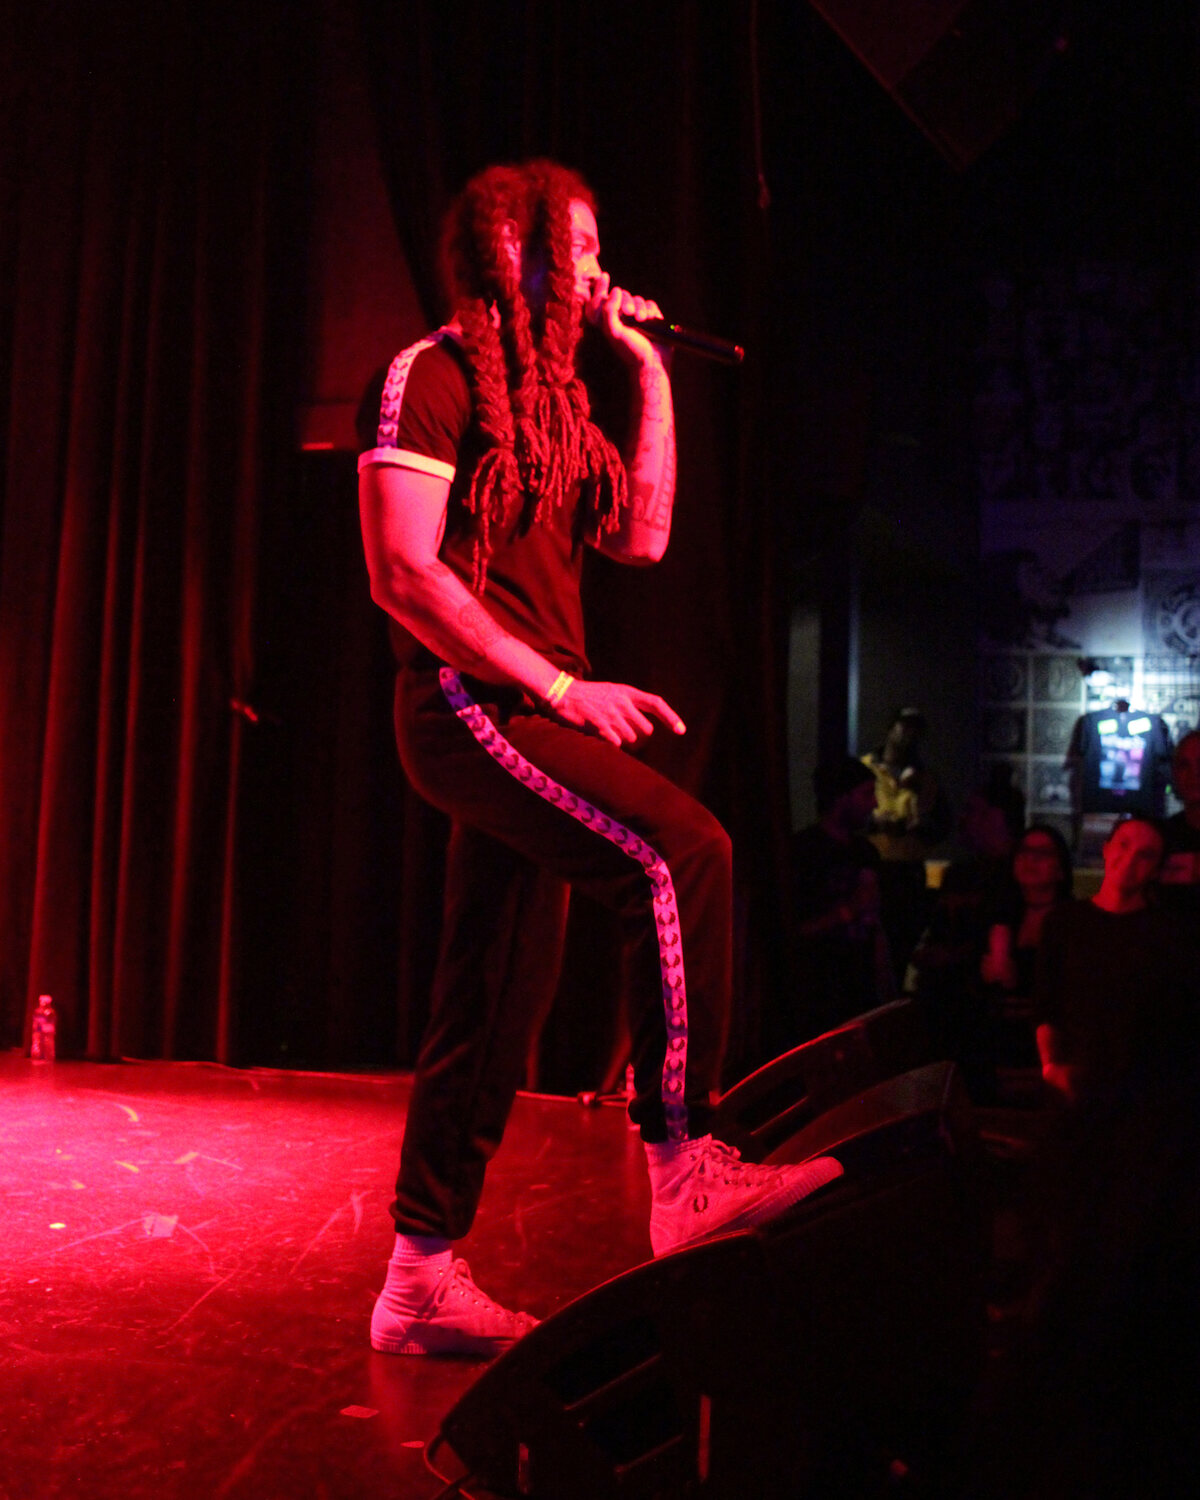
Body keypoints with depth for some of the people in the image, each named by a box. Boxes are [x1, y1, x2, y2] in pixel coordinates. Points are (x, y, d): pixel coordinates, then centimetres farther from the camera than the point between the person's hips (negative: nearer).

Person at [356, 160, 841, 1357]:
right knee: (682, 853, -24)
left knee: (493, 1004, 7)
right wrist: (563, 687, -17)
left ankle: (422, 1279, 15)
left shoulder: (550, 394, 22)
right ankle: (684, 1168, -16)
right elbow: (403, 571, -14)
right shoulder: (435, 374, -4)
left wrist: (649, 373, 14)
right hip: (468, 704, -9)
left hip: (525, 717, 9)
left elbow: (641, 535, 17)